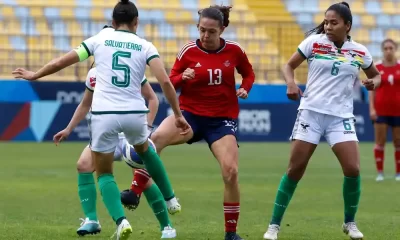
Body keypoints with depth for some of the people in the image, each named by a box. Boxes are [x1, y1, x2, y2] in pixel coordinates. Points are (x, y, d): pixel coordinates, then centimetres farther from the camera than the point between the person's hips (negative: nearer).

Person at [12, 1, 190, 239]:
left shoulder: (100, 39, 7)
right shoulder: (145, 46, 6)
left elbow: (60, 62, 11)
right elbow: (165, 81, -7)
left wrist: (34, 75, 27)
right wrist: (178, 115, -2)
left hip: (104, 114, -1)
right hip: (134, 114, 1)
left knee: (104, 173, 15)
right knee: (145, 150, 35)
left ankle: (121, 220, -6)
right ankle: (170, 199, 40)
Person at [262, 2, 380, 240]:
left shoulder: (360, 52, 3)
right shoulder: (314, 42, -2)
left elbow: (376, 75, 19)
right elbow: (289, 65, 6)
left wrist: (374, 82, -5)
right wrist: (291, 83, -15)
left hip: (341, 116, 1)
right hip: (311, 112, -1)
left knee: (353, 169, -10)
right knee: (295, 169, -3)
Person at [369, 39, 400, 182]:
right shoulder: (376, 68, 0)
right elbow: (372, 90, 2)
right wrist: (372, 108, -7)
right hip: (381, 110, -1)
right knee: (380, 141, -1)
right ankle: (380, 173, 4)